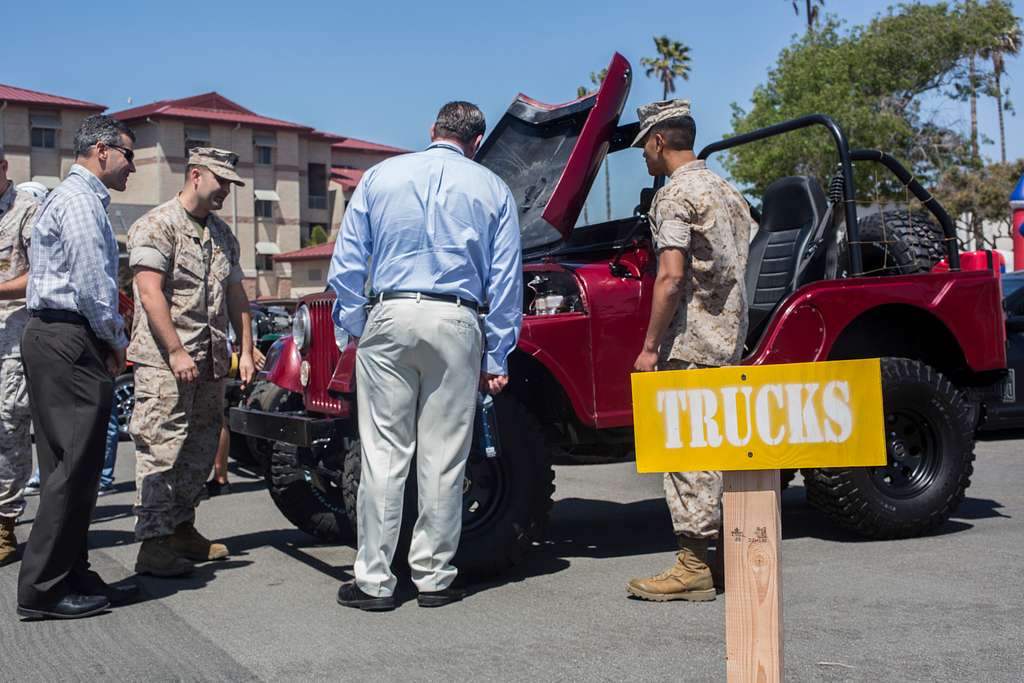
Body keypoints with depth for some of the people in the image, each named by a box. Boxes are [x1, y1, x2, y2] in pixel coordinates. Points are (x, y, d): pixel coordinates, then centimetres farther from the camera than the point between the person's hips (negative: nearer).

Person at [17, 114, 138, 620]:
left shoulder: (73, 198, 24)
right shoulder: (80, 200, -9)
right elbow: (92, 282, -16)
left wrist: (105, 342, 15)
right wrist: (116, 341, -4)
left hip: (52, 338, 11)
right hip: (69, 340, -11)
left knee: (69, 465, 11)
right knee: (75, 464, -9)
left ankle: (72, 576, 16)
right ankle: (42, 588, -6)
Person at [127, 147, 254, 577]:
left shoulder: (222, 235, 17)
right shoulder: (156, 226, -7)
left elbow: (236, 296, 20)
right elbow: (151, 294, -15)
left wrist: (246, 350, 12)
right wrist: (177, 352, -20)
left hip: (211, 363, 8)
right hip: (164, 362, -8)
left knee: (201, 450, 12)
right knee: (161, 450, -8)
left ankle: (182, 528, 23)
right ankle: (153, 545, -5)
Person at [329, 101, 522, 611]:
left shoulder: (381, 176, 12)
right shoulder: (491, 189, 11)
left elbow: (346, 264, 8)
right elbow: (505, 281, 8)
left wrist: (354, 330, 10)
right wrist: (497, 358, 10)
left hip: (389, 318, 1)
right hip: (455, 322, 0)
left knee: (383, 454, 3)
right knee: (443, 459, 6)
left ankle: (374, 581, 7)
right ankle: (433, 578, 13)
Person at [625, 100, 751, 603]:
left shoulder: (675, 195, -10)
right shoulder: (727, 192, 18)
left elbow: (671, 278, -18)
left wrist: (650, 347, -14)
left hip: (689, 343, -9)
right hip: (730, 338, 9)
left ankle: (693, 567, -3)